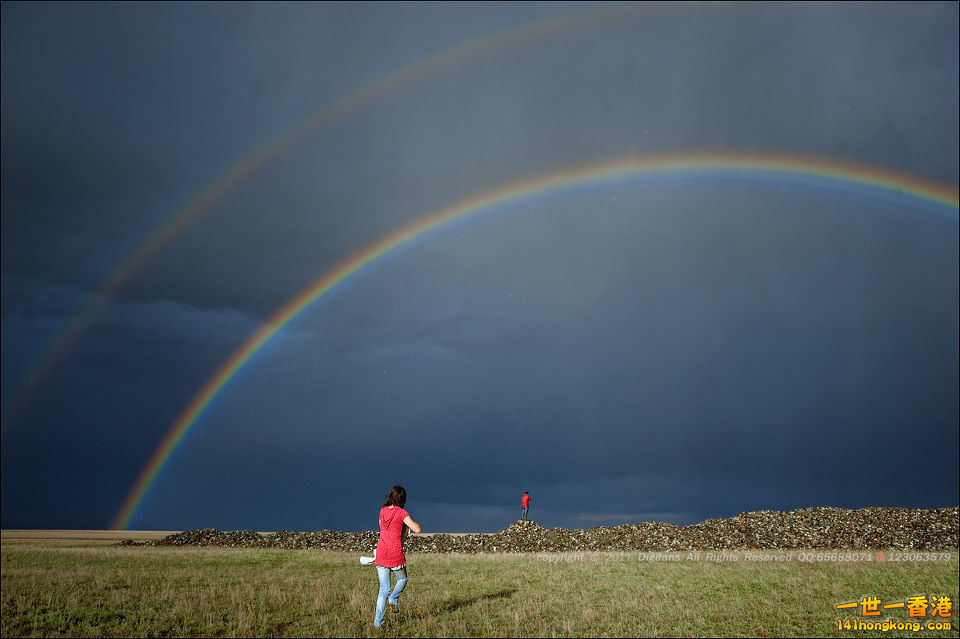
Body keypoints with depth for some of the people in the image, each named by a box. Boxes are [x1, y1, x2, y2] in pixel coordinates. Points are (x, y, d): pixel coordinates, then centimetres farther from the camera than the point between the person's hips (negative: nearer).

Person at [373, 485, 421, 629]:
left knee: (384, 588, 9)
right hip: (395, 554, -5)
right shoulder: (401, 513, -7)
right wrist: (410, 523, 7)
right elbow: (417, 529, -14)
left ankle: (377, 621, 1)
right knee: (402, 579, 22)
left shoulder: (383, 511, 10)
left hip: (381, 553, 5)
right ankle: (393, 598, -3)